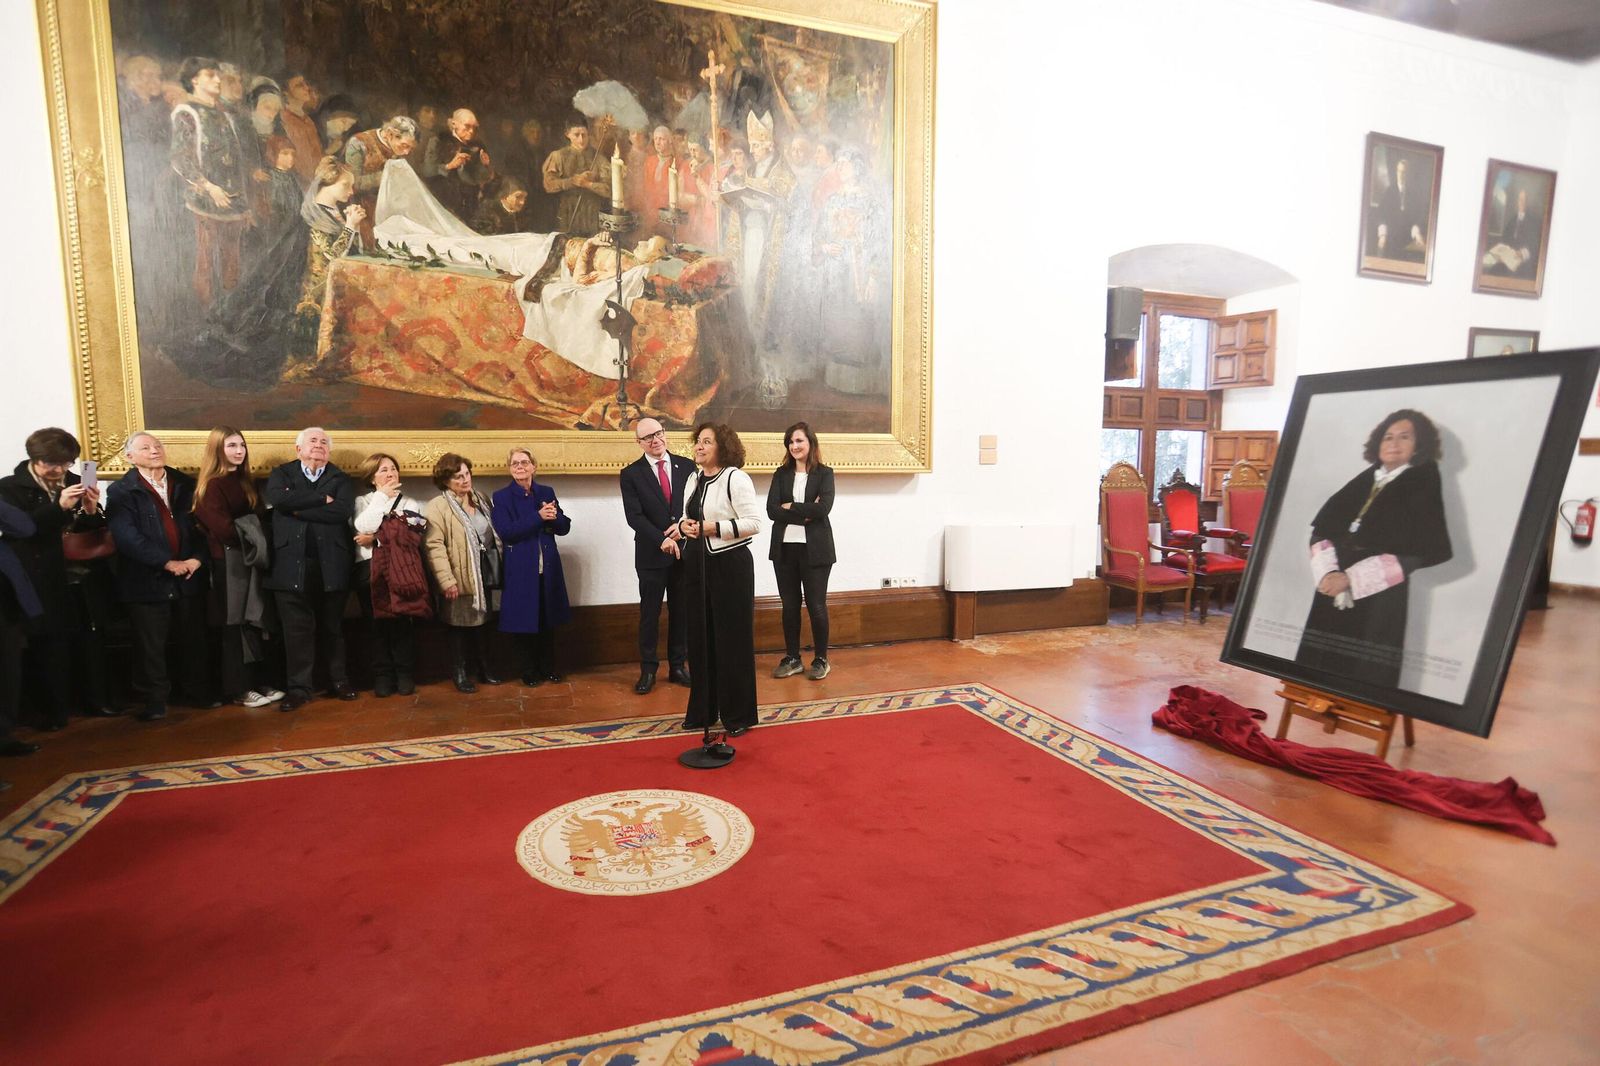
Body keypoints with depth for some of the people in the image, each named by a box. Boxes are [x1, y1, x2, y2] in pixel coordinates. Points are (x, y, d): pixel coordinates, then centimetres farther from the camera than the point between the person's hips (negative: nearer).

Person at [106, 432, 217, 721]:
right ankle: (154, 700, 15)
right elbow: (128, 538, -13)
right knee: (150, 645, 4)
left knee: (193, 639, 11)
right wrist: (168, 563, -18)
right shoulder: (121, 492, -3)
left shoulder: (185, 484, 9)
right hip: (147, 580, -3)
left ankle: (195, 690, 24)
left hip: (188, 576, 3)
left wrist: (197, 558, -8)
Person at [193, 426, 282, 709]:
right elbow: (223, 529, -17)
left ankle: (258, 682, 15)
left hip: (250, 559, 7)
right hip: (228, 562, -7)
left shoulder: (246, 482, 14)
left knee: (255, 622, 8)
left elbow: (259, 517, 13)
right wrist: (251, 540, -6)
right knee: (234, 625, -1)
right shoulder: (211, 485, -9)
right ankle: (238, 689, 7)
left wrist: (260, 543, -5)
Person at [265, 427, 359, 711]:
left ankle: (338, 681, 18)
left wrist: (300, 509, -8)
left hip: (331, 562, 1)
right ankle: (299, 688, 9)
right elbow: (278, 499, -11)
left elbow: (343, 511, -9)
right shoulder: (281, 473, 12)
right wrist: (322, 499, -10)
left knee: (332, 625, 9)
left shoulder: (341, 479, 11)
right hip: (292, 562, 0)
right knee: (297, 628, 1)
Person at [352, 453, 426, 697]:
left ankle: (405, 674, 5)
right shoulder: (362, 502, 14)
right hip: (369, 569, 1)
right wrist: (381, 497, -6)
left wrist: (375, 539, -6)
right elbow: (362, 528, -8)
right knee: (376, 623, 1)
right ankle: (382, 675, 9)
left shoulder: (410, 503, 13)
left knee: (402, 622, -4)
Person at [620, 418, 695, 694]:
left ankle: (677, 666, 22)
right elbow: (634, 516, -11)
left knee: (681, 611, 10)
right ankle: (648, 670, 16)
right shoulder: (631, 474, -2)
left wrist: (683, 526, -15)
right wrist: (662, 540, -22)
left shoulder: (686, 466, 4)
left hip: (685, 550, 2)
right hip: (651, 554, -2)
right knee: (649, 613, 6)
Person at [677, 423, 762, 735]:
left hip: (729, 564, -7)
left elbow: (754, 523, -17)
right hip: (697, 564, 7)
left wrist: (711, 528, -21)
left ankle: (738, 714, 15)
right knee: (700, 637, 11)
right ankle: (704, 709, 25)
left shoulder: (735, 478, -11)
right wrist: (683, 524, -2)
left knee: (732, 638, 1)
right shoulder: (693, 479, 12)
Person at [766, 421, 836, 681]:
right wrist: (804, 514, -14)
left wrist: (790, 507, -10)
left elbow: (823, 508, -15)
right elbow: (771, 510, -5)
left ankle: (821, 659, 17)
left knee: (816, 606, 3)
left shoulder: (824, 473, 0)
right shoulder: (781, 474, 8)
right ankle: (792, 658, 22)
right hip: (784, 548, 3)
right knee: (790, 605, 10)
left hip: (814, 549, -3)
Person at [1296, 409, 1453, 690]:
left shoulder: (1423, 486, 1)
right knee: (1320, 669, 4)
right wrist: (1328, 572, -12)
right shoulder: (1362, 481, 14)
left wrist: (1350, 578, -15)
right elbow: (1321, 527, 5)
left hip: (1378, 602, -4)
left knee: (1366, 673, -2)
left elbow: (1414, 553, -11)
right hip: (1332, 595, 4)